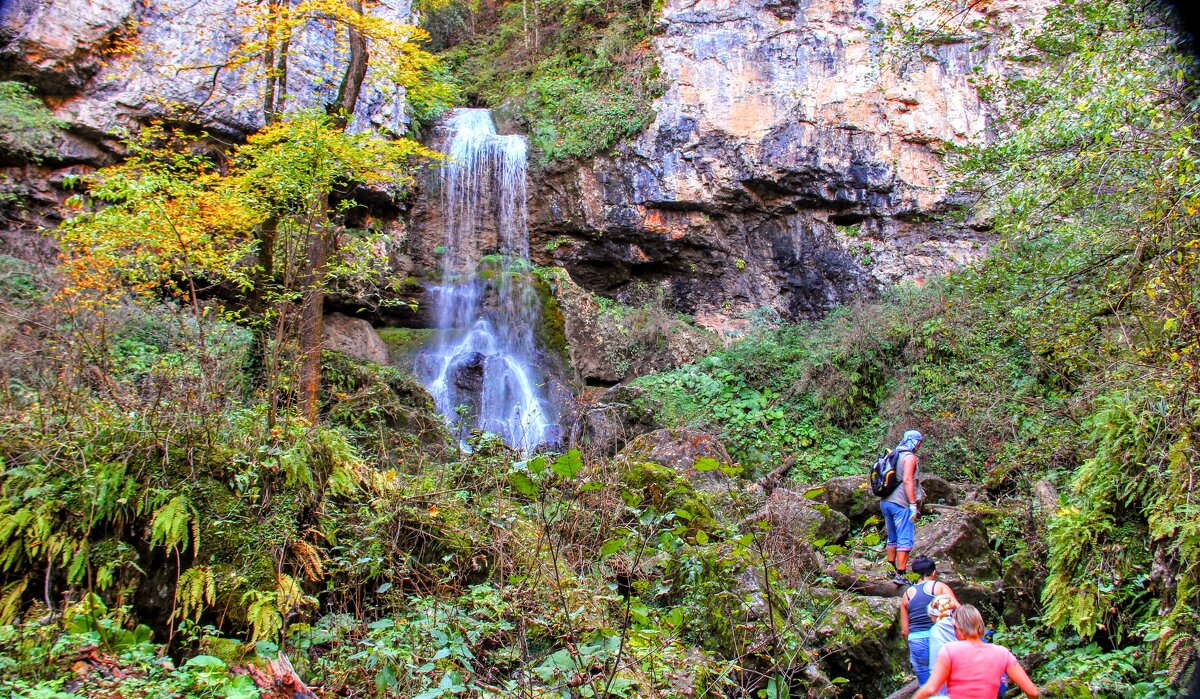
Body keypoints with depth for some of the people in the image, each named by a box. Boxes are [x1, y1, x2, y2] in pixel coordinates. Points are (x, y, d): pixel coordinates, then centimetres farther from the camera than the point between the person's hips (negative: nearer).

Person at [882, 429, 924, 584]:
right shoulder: (910, 457, -9)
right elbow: (907, 480, -20)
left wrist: (918, 491, 33)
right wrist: (913, 504, -20)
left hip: (885, 501, 8)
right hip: (901, 503, -8)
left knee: (892, 537, 19)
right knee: (905, 540, -4)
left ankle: (891, 569, 27)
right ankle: (900, 574, -7)